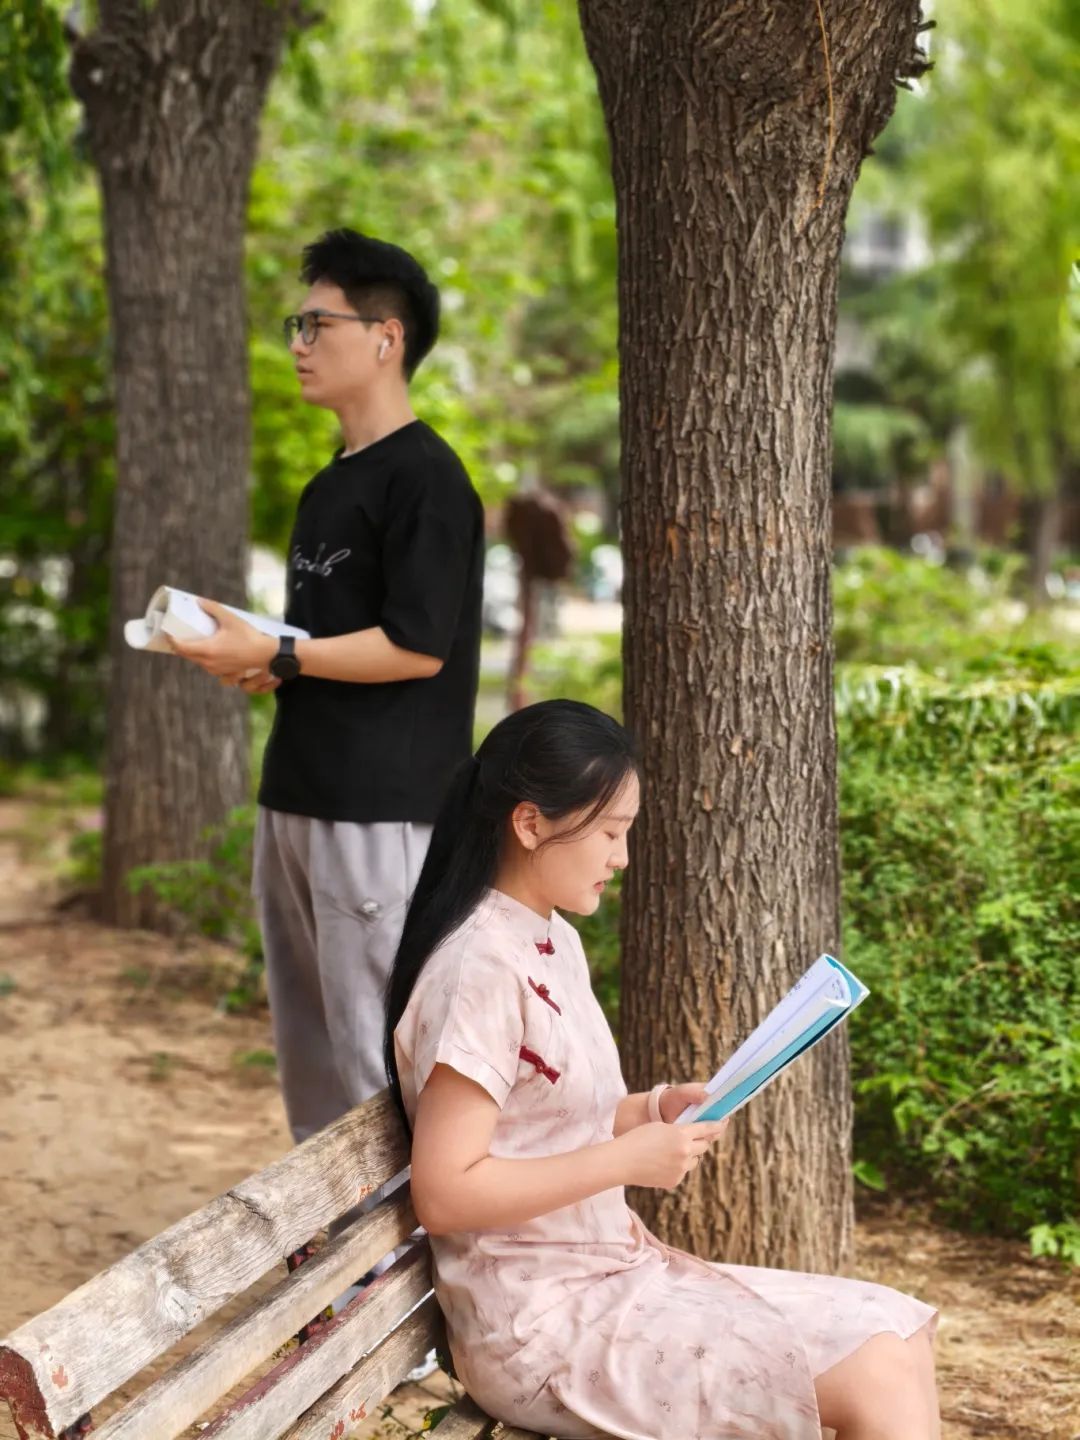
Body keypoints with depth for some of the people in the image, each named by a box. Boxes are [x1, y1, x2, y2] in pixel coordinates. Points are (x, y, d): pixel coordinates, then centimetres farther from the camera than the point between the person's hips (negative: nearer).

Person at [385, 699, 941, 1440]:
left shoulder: (554, 942, 9)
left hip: (610, 1272, 9)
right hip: (544, 1323, -9)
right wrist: (630, 1159, -21)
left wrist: (655, 1110, 3)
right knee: (878, 1376, -15)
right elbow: (443, 1191, -22)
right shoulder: (482, 968, -19)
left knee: (900, 1332, 4)